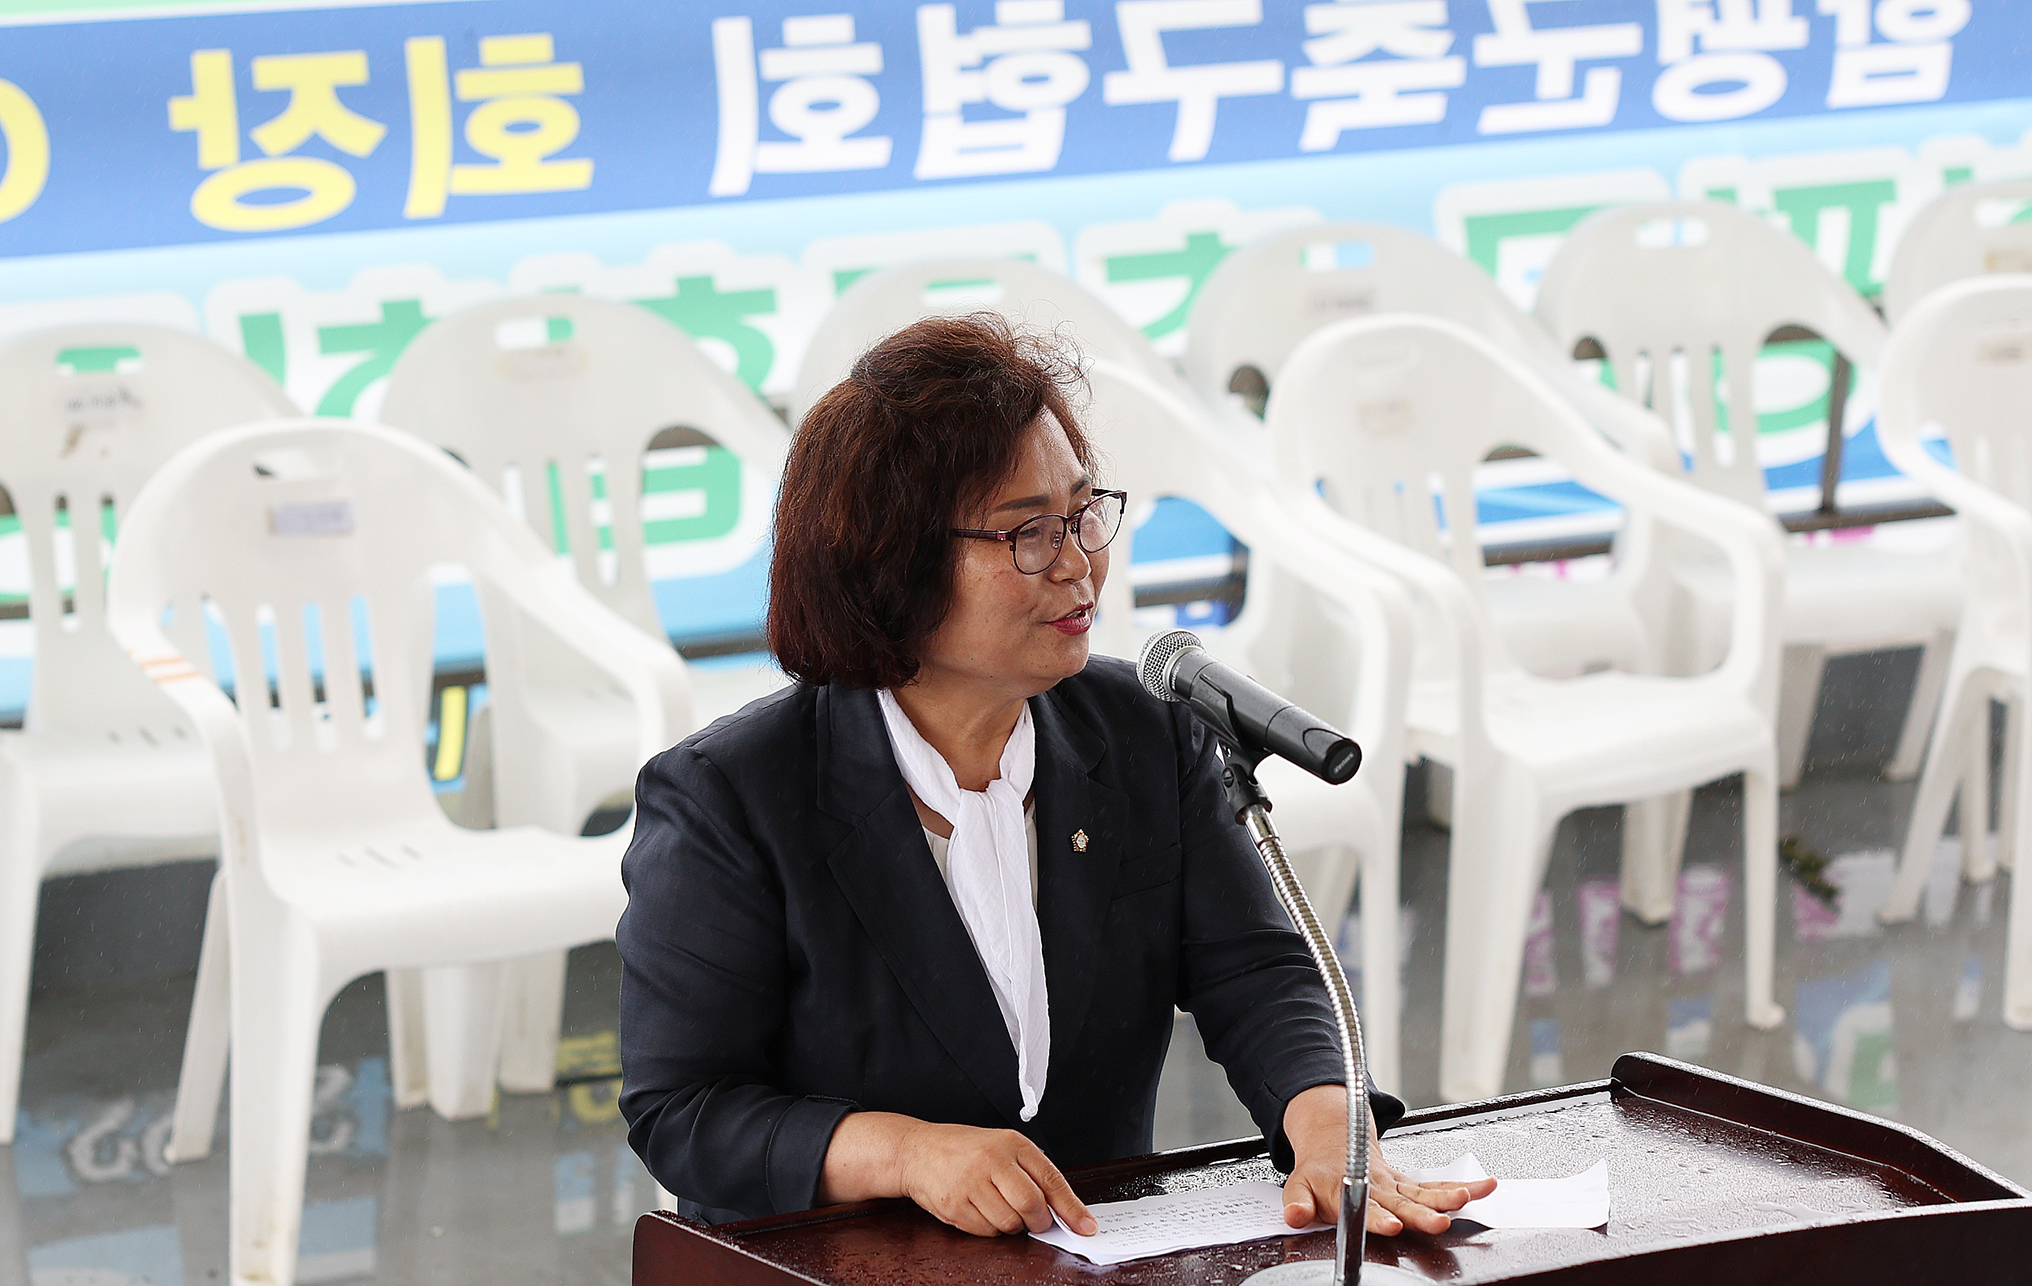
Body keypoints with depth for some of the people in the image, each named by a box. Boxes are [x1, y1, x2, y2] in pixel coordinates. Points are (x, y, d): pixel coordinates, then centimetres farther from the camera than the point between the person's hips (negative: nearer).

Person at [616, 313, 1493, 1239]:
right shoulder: (721, 801, -7)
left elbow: (1251, 972, 2)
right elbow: (679, 1111, -8)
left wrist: (1329, 1124, -19)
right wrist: (907, 1152, -24)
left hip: (1106, 1259, 4)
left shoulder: (1152, 736, 8)